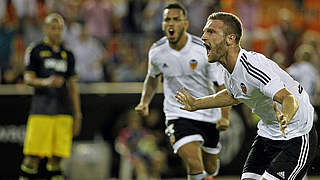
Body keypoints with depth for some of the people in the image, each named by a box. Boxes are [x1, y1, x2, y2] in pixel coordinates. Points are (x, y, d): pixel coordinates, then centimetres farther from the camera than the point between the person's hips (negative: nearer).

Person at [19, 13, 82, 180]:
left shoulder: (67, 55, 18)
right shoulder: (35, 50, 6)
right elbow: (28, 79, -1)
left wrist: (77, 115, 14)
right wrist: (45, 82, -21)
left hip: (63, 112, 4)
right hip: (41, 109, -4)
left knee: (56, 157, -1)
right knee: (33, 156, -9)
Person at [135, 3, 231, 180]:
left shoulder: (204, 50, -16)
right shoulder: (156, 51, -7)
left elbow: (223, 85, -11)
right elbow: (153, 77, 16)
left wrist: (225, 116, -24)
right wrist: (144, 102, 2)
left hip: (208, 114, 1)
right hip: (178, 116, -1)